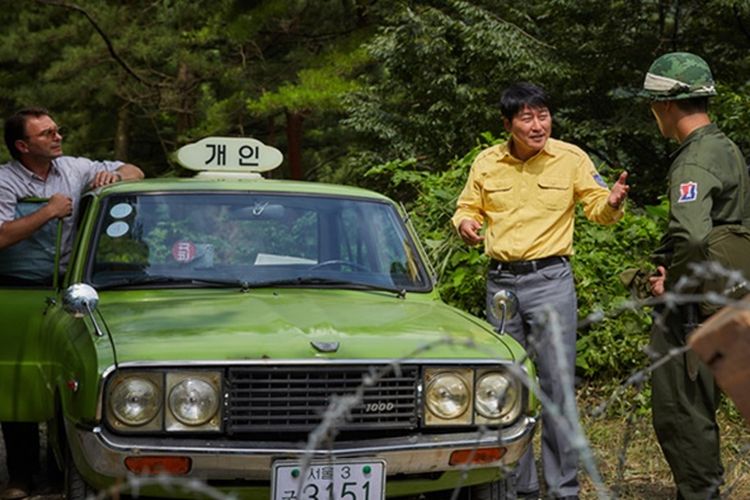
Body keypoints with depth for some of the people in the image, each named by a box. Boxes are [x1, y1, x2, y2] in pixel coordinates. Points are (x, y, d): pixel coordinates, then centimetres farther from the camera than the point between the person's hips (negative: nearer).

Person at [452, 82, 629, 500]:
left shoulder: (571, 158, -3)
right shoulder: (487, 163, 3)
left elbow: (596, 207, 2)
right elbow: (469, 208, 14)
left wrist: (613, 202, -21)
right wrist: (465, 223, -9)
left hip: (551, 280, -3)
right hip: (500, 281, 3)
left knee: (558, 387, -4)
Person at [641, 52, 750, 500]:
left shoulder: (695, 160, -17)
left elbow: (691, 236, -33)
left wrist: (672, 284, -16)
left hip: (692, 310, -10)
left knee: (679, 414, -3)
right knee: (697, 411, 18)